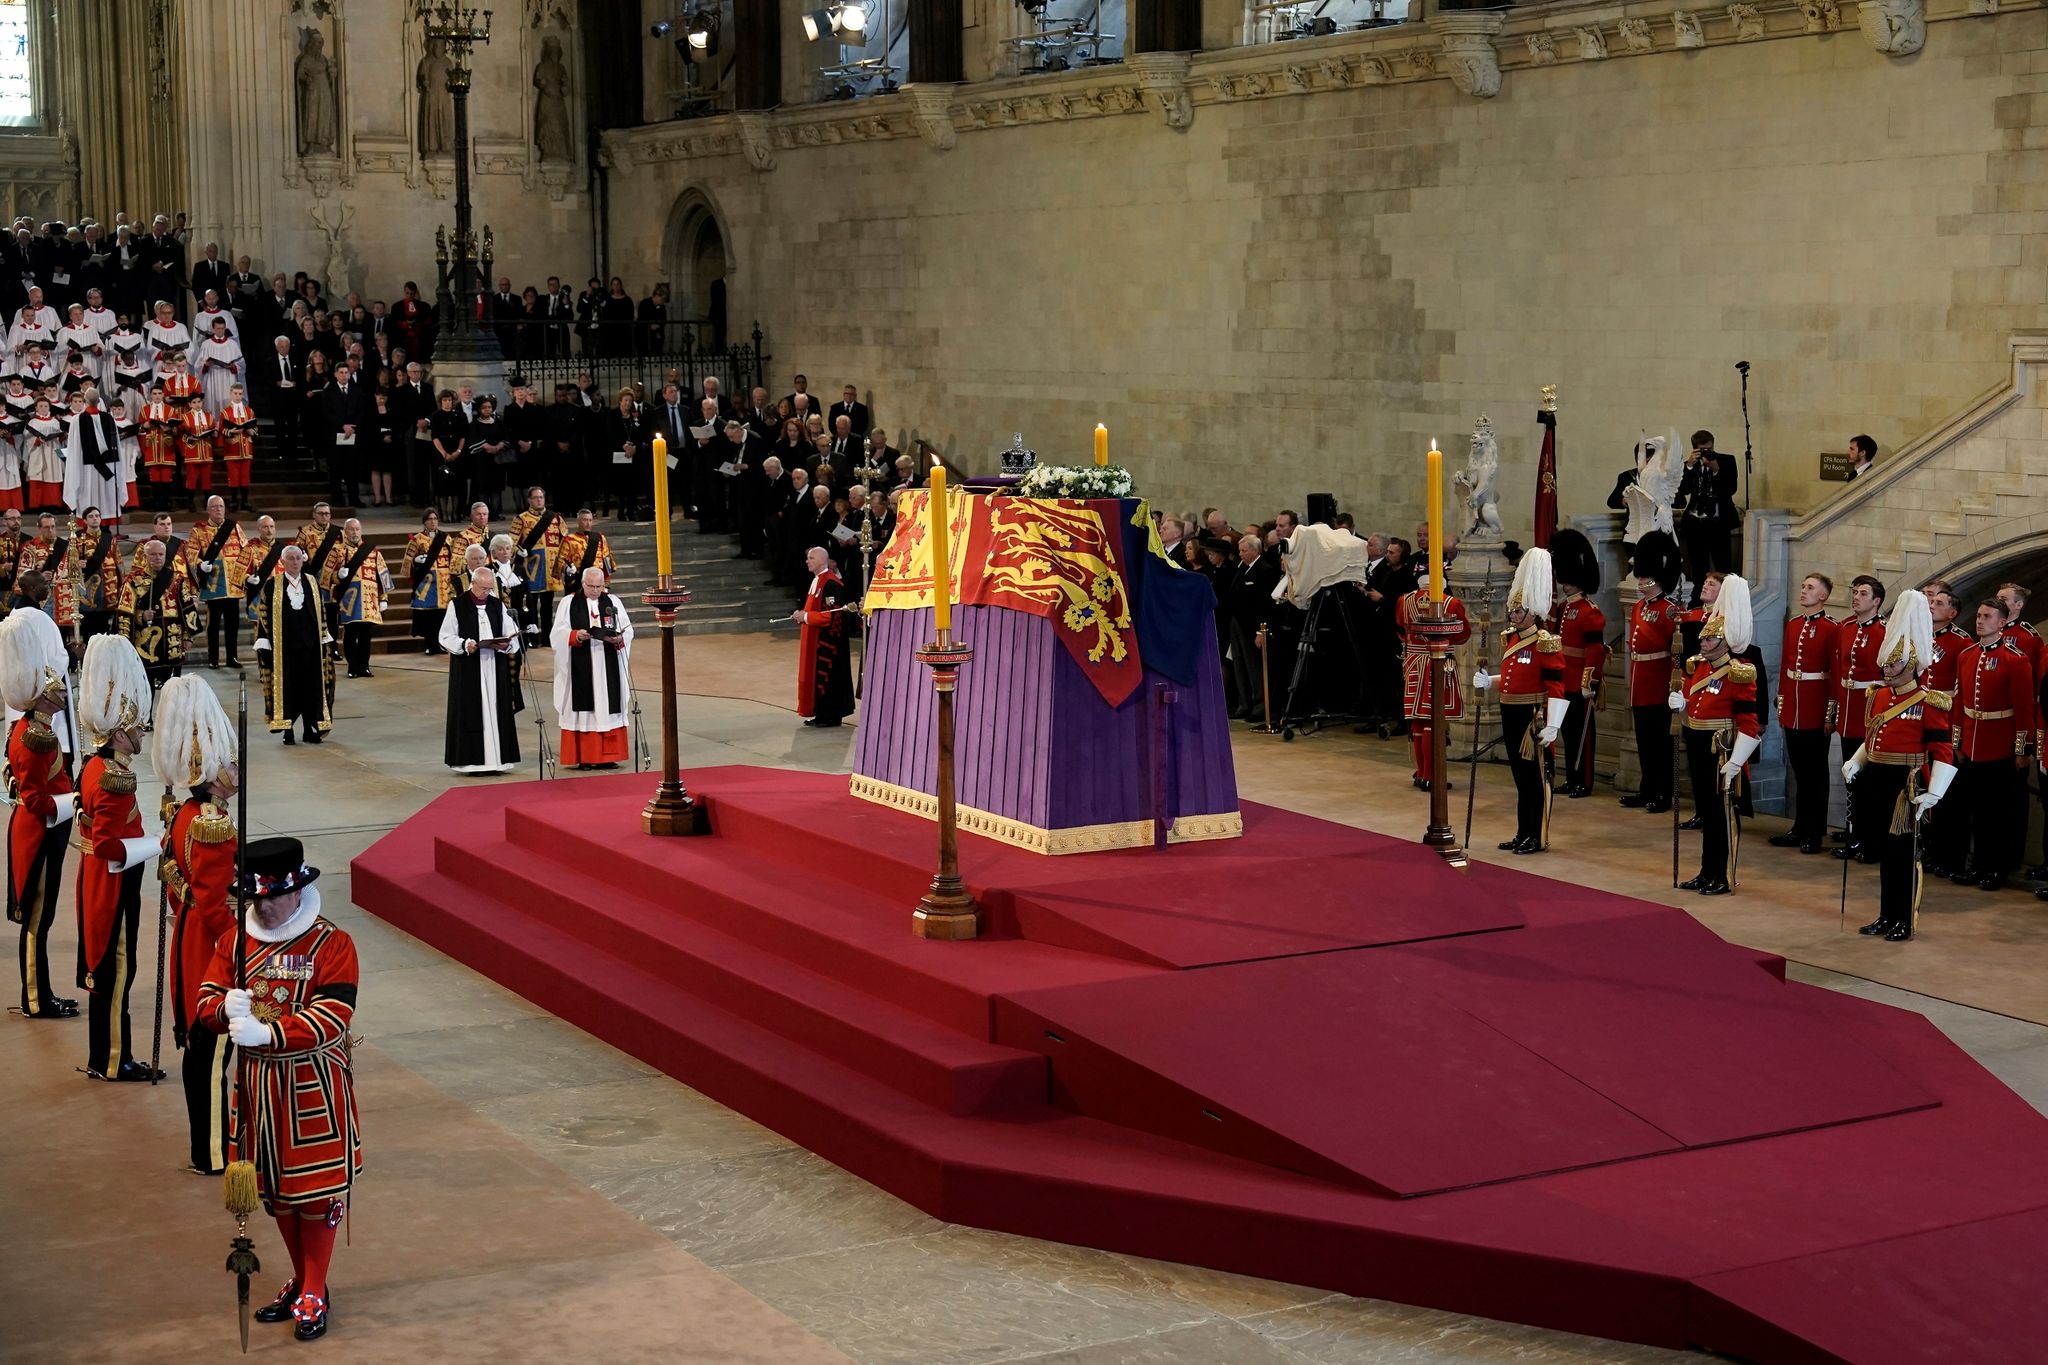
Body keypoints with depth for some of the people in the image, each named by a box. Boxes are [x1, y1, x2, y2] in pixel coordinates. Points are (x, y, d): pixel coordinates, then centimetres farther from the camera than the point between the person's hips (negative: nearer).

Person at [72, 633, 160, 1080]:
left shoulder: (94, 766, 7)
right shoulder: (116, 779, -23)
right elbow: (108, 846, -27)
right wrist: (157, 845, -18)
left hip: (98, 883, 10)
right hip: (113, 888, -10)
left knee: (105, 966, 16)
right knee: (116, 967, 0)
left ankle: (103, 1056, 25)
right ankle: (112, 1061, 9)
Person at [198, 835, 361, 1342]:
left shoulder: (333, 946, -14)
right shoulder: (234, 941, 2)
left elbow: (331, 1019, -23)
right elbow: (206, 1001, -2)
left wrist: (267, 1032, -33)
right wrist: (228, 1007, -26)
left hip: (314, 1085, -5)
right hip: (257, 1084, 5)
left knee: (317, 1190, 3)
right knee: (276, 1190, 15)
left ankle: (314, 1292, 16)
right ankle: (301, 1279, 32)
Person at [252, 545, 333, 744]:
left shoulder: (312, 584, 8)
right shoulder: (272, 585, -1)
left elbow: (322, 614, 13)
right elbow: (263, 615, -1)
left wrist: (324, 640, 9)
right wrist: (264, 644, -7)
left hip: (309, 644, 2)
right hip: (282, 645, -2)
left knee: (310, 685, 3)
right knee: (285, 685, 1)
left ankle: (310, 729, 11)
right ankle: (286, 730, 8)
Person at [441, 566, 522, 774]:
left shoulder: (498, 605, 10)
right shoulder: (457, 606, 0)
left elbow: (512, 635, 10)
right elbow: (446, 637, -2)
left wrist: (506, 644, -11)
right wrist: (465, 645, -19)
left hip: (496, 669, 3)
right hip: (468, 670, -3)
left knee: (496, 710, 2)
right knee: (470, 713, -4)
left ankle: (496, 758, 5)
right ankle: (471, 760, -1)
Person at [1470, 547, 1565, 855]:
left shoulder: (1546, 643, -15)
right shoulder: (1510, 638, 11)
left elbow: (1556, 687, -18)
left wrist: (1551, 726, -23)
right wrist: (1487, 681, 6)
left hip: (1532, 717, -8)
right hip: (1510, 714, 8)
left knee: (1534, 777, 0)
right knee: (1520, 775, 14)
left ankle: (1537, 837, 7)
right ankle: (1523, 833, 21)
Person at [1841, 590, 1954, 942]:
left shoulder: (1928, 704, -11)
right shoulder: (1878, 696, 9)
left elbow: (1944, 752, -13)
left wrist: (1934, 793, -20)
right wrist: (1854, 764, 7)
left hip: (1905, 785, -7)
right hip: (1875, 781, 7)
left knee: (1903, 853, 0)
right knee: (1883, 850, 11)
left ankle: (1904, 923, 10)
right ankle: (1886, 917, 21)